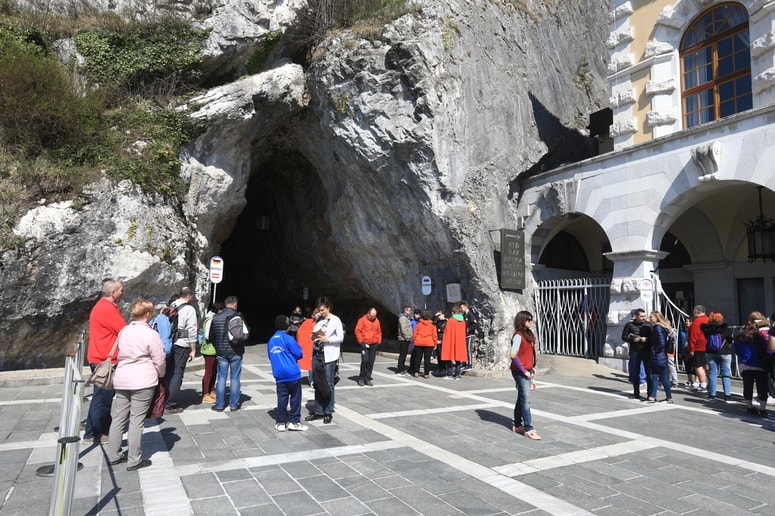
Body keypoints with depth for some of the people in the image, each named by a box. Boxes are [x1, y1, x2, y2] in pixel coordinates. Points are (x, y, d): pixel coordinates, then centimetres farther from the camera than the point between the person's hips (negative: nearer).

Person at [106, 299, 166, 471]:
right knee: (137, 421, 0)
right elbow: (160, 361, -8)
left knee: (119, 418, 14)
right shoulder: (151, 334, -11)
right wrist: (160, 375, 10)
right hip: (142, 382, -6)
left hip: (121, 380, 7)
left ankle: (114, 455, 25)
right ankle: (134, 460, 7)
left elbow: (120, 355, 14)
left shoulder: (123, 331, 8)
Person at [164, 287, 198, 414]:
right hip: (182, 346, -6)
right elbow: (192, 331, -10)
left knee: (168, 372, 16)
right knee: (177, 374, 0)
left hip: (169, 344, 6)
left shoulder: (171, 307, 10)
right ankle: (170, 406, 3)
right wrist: (193, 350, -5)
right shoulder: (189, 309, -9)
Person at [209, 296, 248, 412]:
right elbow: (243, 335, -21)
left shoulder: (215, 317, 1)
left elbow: (210, 336, 9)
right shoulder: (237, 317, -15)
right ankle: (234, 405, 12)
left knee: (221, 378, 10)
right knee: (235, 378, 7)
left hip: (221, 352, 3)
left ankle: (219, 405, 13)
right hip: (235, 352, -3)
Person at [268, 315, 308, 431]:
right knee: (295, 398, 4)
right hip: (292, 373, -5)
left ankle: (281, 423, 11)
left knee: (282, 398, 9)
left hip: (279, 375, 5)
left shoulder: (271, 340, 8)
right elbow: (298, 353, -9)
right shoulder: (288, 339, -11)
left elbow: (271, 357, 16)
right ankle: (294, 422, 7)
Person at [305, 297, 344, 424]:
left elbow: (341, 338, -7)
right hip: (316, 354, 6)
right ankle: (318, 411, 18)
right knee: (317, 384, 10)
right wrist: (313, 336, -4)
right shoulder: (318, 319, 10)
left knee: (328, 384, 2)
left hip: (328, 356, -6)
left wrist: (327, 339, -19)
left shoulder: (335, 320, -6)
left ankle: (328, 413, 11)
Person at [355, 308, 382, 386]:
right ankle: (361, 378, 3)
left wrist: (379, 341, 10)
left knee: (371, 362, 5)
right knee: (365, 360, -11)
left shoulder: (377, 321, 11)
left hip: (374, 345, 5)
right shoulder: (362, 320, -4)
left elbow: (379, 332, 20)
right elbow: (357, 331, -6)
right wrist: (361, 341, -10)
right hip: (365, 344, -5)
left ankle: (367, 378, 15)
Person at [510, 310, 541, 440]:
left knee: (522, 399, 14)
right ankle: (528, 429, -3)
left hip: (527, 371, 9)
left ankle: (517, 425, 23)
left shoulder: (528, 334, 12)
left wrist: (532, 368, 10)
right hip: (520, 372, -9)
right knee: (526, 400, -7)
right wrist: (524, 371, -17)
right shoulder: (518, 336, -16)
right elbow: (513, 355, -21)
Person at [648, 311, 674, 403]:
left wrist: (654, 349, -10)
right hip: (656, 357, 10)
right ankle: (652, 397, 12)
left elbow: (662, 343, -22)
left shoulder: (658, 327, -17)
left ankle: (669, 397, 11)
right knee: (654, 376, 9)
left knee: (663, 377, 1)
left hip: (659, 357, -10)